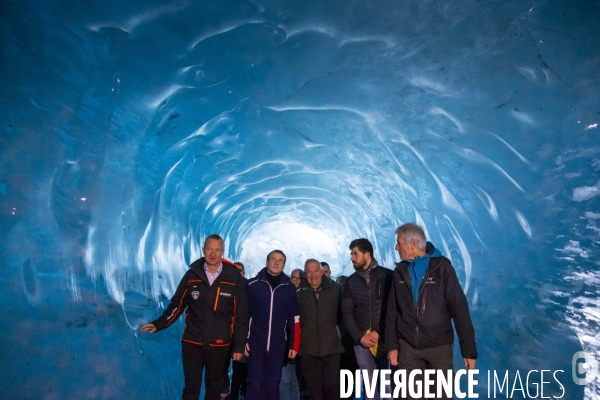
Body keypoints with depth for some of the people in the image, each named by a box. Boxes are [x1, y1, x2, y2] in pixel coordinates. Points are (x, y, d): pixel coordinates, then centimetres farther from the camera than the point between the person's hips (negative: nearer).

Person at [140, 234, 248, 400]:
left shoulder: (234, 278, -10)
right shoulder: (192, 275, -4)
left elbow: (241, 314, -6)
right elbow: (177, 304, 5)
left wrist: (239, 345, -6)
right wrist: (159, 323, -7)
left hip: (220, 344, 0)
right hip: (192, 342, 1)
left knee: (214, 386, 18)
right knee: (191, 387, 10)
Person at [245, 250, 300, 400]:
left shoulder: (290, 289, 1)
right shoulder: (252, 284, -4)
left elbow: (294, 319, 4)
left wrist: (294, 344, 2)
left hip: (278, 345, 2)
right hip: (255, 343, -2)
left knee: (273, 384, 12)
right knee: (255, 384, 0)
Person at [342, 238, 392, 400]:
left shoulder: (387, 276, -1)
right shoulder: (351, 281, 8)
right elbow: (347, 312, 6)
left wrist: (379, 332, -11)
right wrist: (360, 336, -5)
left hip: (385, 339, -2)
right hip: (362, 342, 3)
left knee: (390, 385, -2)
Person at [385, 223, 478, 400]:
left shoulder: (442, 267, -7)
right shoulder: (400, 271, 3)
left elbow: (459, 308, -8)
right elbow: (393, 311, 6)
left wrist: (469, 349, -9)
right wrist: (391, 345, 3)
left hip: (439, 346, -3)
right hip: (408, 347, 3)